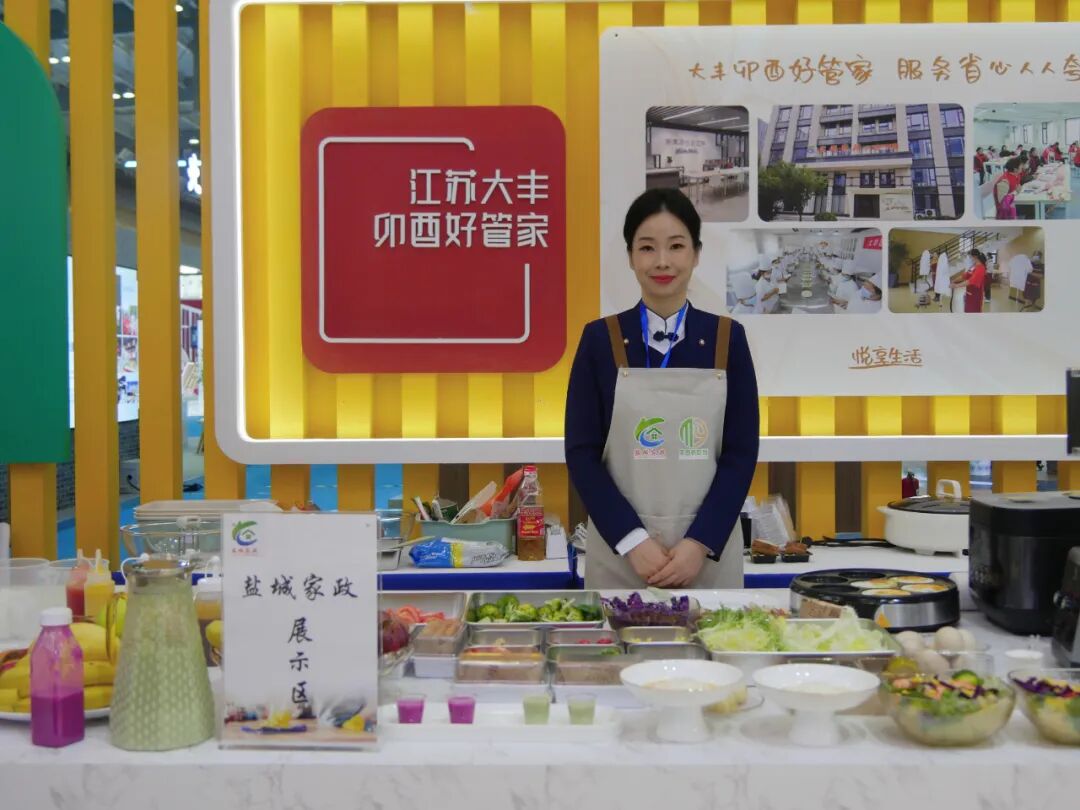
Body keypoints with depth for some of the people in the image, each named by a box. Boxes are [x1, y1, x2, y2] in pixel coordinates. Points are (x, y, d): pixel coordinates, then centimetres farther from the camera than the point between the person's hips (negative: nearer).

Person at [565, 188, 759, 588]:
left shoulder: (727, 338, 1)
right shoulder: (600, 339, -1)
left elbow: (741, 453, -1)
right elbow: (582, 453, -3)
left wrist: (700, 542, -11)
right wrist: (632, 539, -12)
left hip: (708, 552, 1)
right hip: (619, 552, 0)